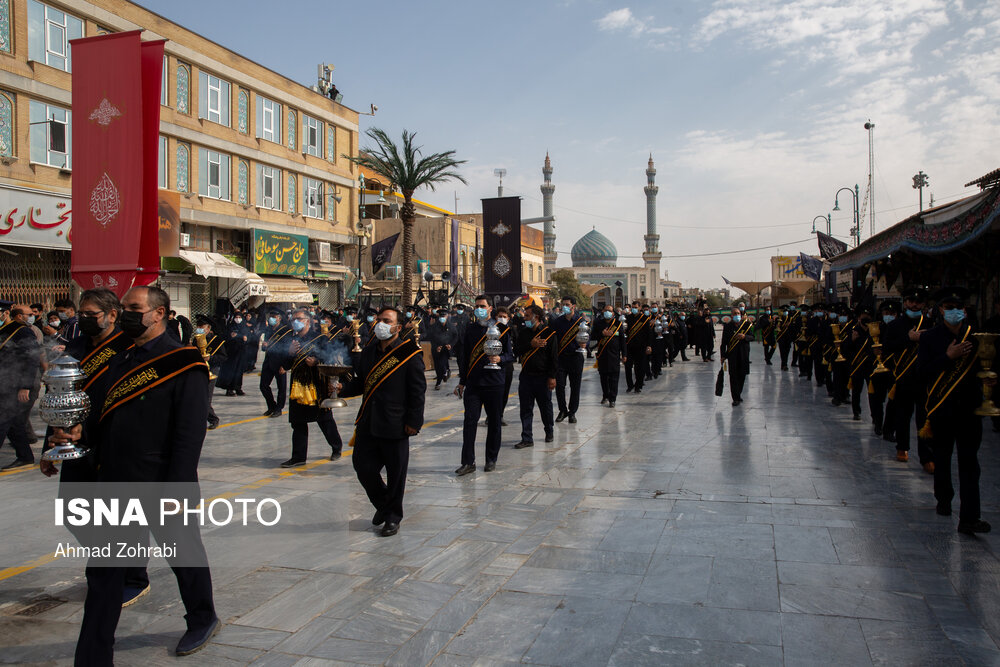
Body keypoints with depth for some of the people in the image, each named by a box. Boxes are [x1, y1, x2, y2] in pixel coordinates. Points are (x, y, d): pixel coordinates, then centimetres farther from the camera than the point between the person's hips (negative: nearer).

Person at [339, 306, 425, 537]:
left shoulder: (409, 354, -6)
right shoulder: (368, 353, 13)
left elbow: (418, 390, -8)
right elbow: (360, 382, 17)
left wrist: (413, 421, -12)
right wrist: (343, 389, -3)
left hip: (395, 425, -5)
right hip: (368, 423, 6)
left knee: (395, 472, 5)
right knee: (363, 466, 7)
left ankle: (393, 516, 23)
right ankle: (383, 504, 33)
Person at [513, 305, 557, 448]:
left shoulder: (549, 333, -5)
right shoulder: (523, 332, 9)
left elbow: (554, 356, -6)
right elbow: (516, 350, 0)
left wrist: (552, 376, -9)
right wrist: (531, 345, -15)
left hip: (542, 377, -3)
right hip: (526, 376, 4)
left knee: (545, 407, 10)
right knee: (525, 408, 3)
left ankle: (549, 431, 33)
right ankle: (527, 438, 8)